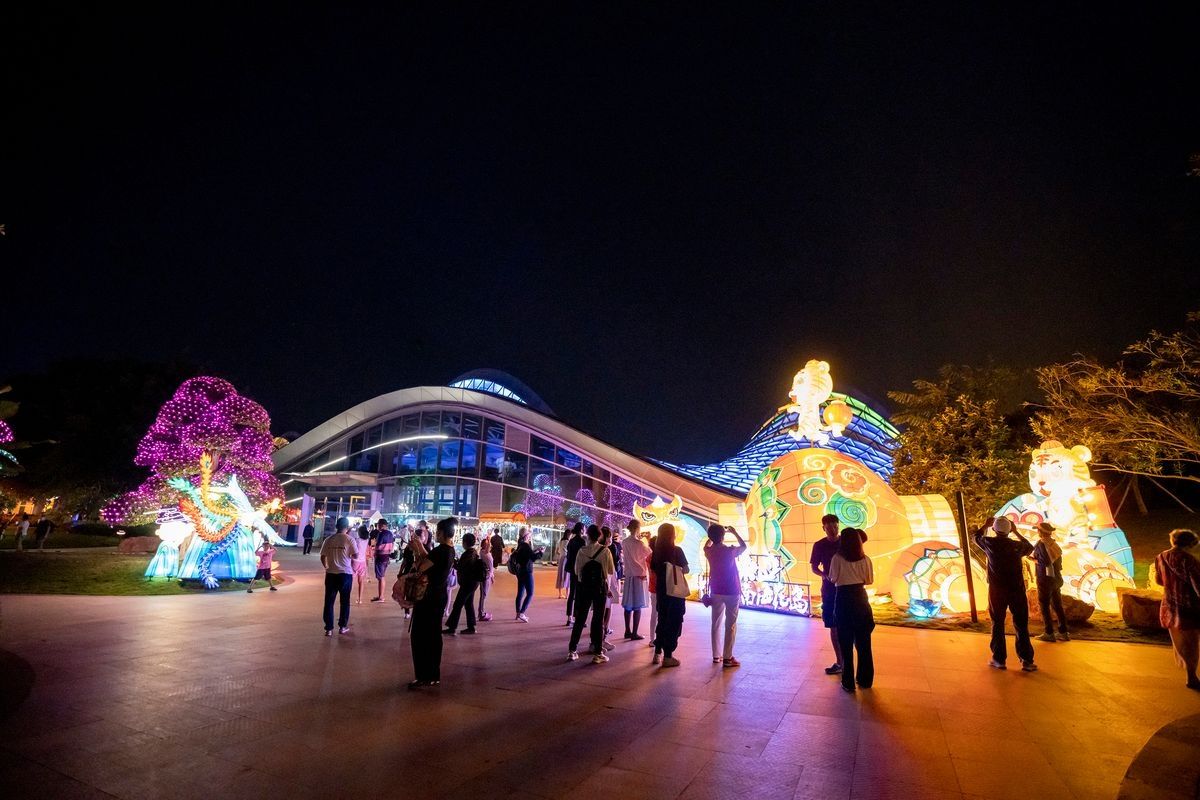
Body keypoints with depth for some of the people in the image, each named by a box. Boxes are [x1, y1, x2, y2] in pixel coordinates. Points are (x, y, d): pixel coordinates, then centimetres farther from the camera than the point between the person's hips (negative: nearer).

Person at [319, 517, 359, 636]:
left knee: (329, 601, 9)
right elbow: (355, 556, -8)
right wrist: (357, 545, 6)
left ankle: (329, 628, 11)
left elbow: (323, 557, 4)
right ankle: (342, 626, 19)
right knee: (344, 601, 12)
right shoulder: (350, 539, -8)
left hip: (331, 574, 2)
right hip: (345, 574, -2)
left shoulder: (328, 540, 1)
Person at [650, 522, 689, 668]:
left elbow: (653, 570, 6)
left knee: (662, 620, 17)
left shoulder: (657, 551, 1)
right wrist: (678, 568, 8)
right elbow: (685, 570, -11)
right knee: (674, 622, 4)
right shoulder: (676, 551, -14)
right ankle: (668, 657, 5)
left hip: (661, 590, 5)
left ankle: (657, 653, 22)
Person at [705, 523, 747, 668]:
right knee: (730, 625, 2)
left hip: (716, 592, 4)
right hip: (732, 592, -4)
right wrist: (735, 533, 12)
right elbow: (744, 546, 5)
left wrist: (714, 534, 21)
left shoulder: (709, 552, -4)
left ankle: (716, 655, 16)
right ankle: (727, 658, 1)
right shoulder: (730, 550, -16)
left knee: (716, 624, 12)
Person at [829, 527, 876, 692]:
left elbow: (833, 579, -1)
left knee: (846, 643, 7)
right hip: (861, 599, 3)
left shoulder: (837, 558, -11)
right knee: (863, 643, 16)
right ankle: (865, 680, 27)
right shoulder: (865, 559, -3)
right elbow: (870, 580, 8)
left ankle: (848, 682, 12)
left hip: (843, 599, -3)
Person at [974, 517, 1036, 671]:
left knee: (997, 625, 7)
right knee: (1021, 625, 7)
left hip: (997, 590, -1)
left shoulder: (990, 543, -5)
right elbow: (1030, 548, 21)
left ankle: (999, 659, 10)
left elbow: (977, 537, 18)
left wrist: (986, 525, 30)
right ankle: (1027, 661, 9)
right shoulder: (1017, 545, -3)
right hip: (1017, 590, 1)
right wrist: (1016, 532, 24)